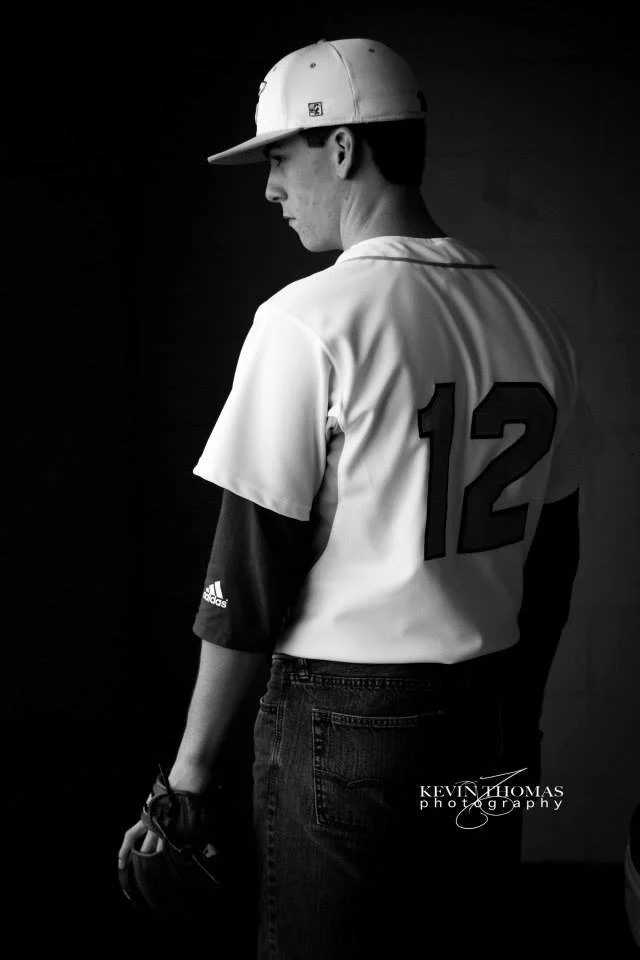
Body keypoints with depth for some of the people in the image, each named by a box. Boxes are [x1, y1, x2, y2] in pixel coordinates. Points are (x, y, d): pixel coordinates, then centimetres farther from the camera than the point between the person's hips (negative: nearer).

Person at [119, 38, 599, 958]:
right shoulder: (533, 323, 5)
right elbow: (552, 559, 12)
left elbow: (251, 570, -12)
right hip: (495, 724, 6)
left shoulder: (310, 319, -13)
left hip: (345, 720, -6)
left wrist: (191, 765, -4)